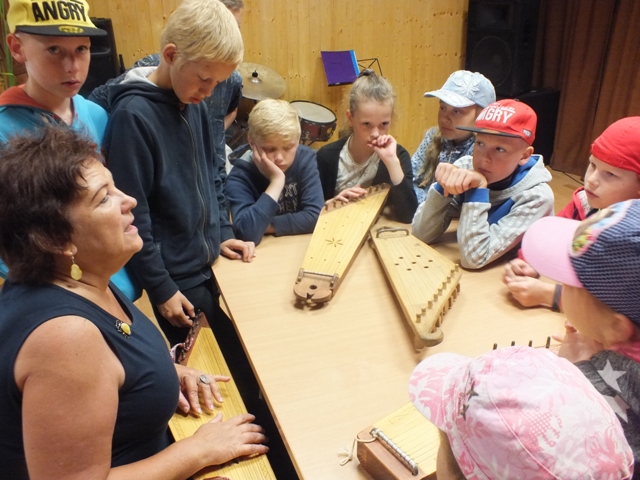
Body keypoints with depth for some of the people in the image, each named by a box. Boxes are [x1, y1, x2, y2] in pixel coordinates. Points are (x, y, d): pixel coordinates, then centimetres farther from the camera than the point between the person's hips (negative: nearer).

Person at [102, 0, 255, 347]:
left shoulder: (194, 103, 2)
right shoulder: (132, 114, -21)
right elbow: (132, 216, -20)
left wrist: (223, 233, 7)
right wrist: (160, 287, -14)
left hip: (210, 264, 7)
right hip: (177, 277, -7)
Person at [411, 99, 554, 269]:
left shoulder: (536, 197, -19)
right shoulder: (465, 167, -10)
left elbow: (474, 258, -26)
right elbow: (422, 234, -13)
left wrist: (478, 190, -29)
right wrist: (443, 185, -25)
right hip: (464, 274, 3)